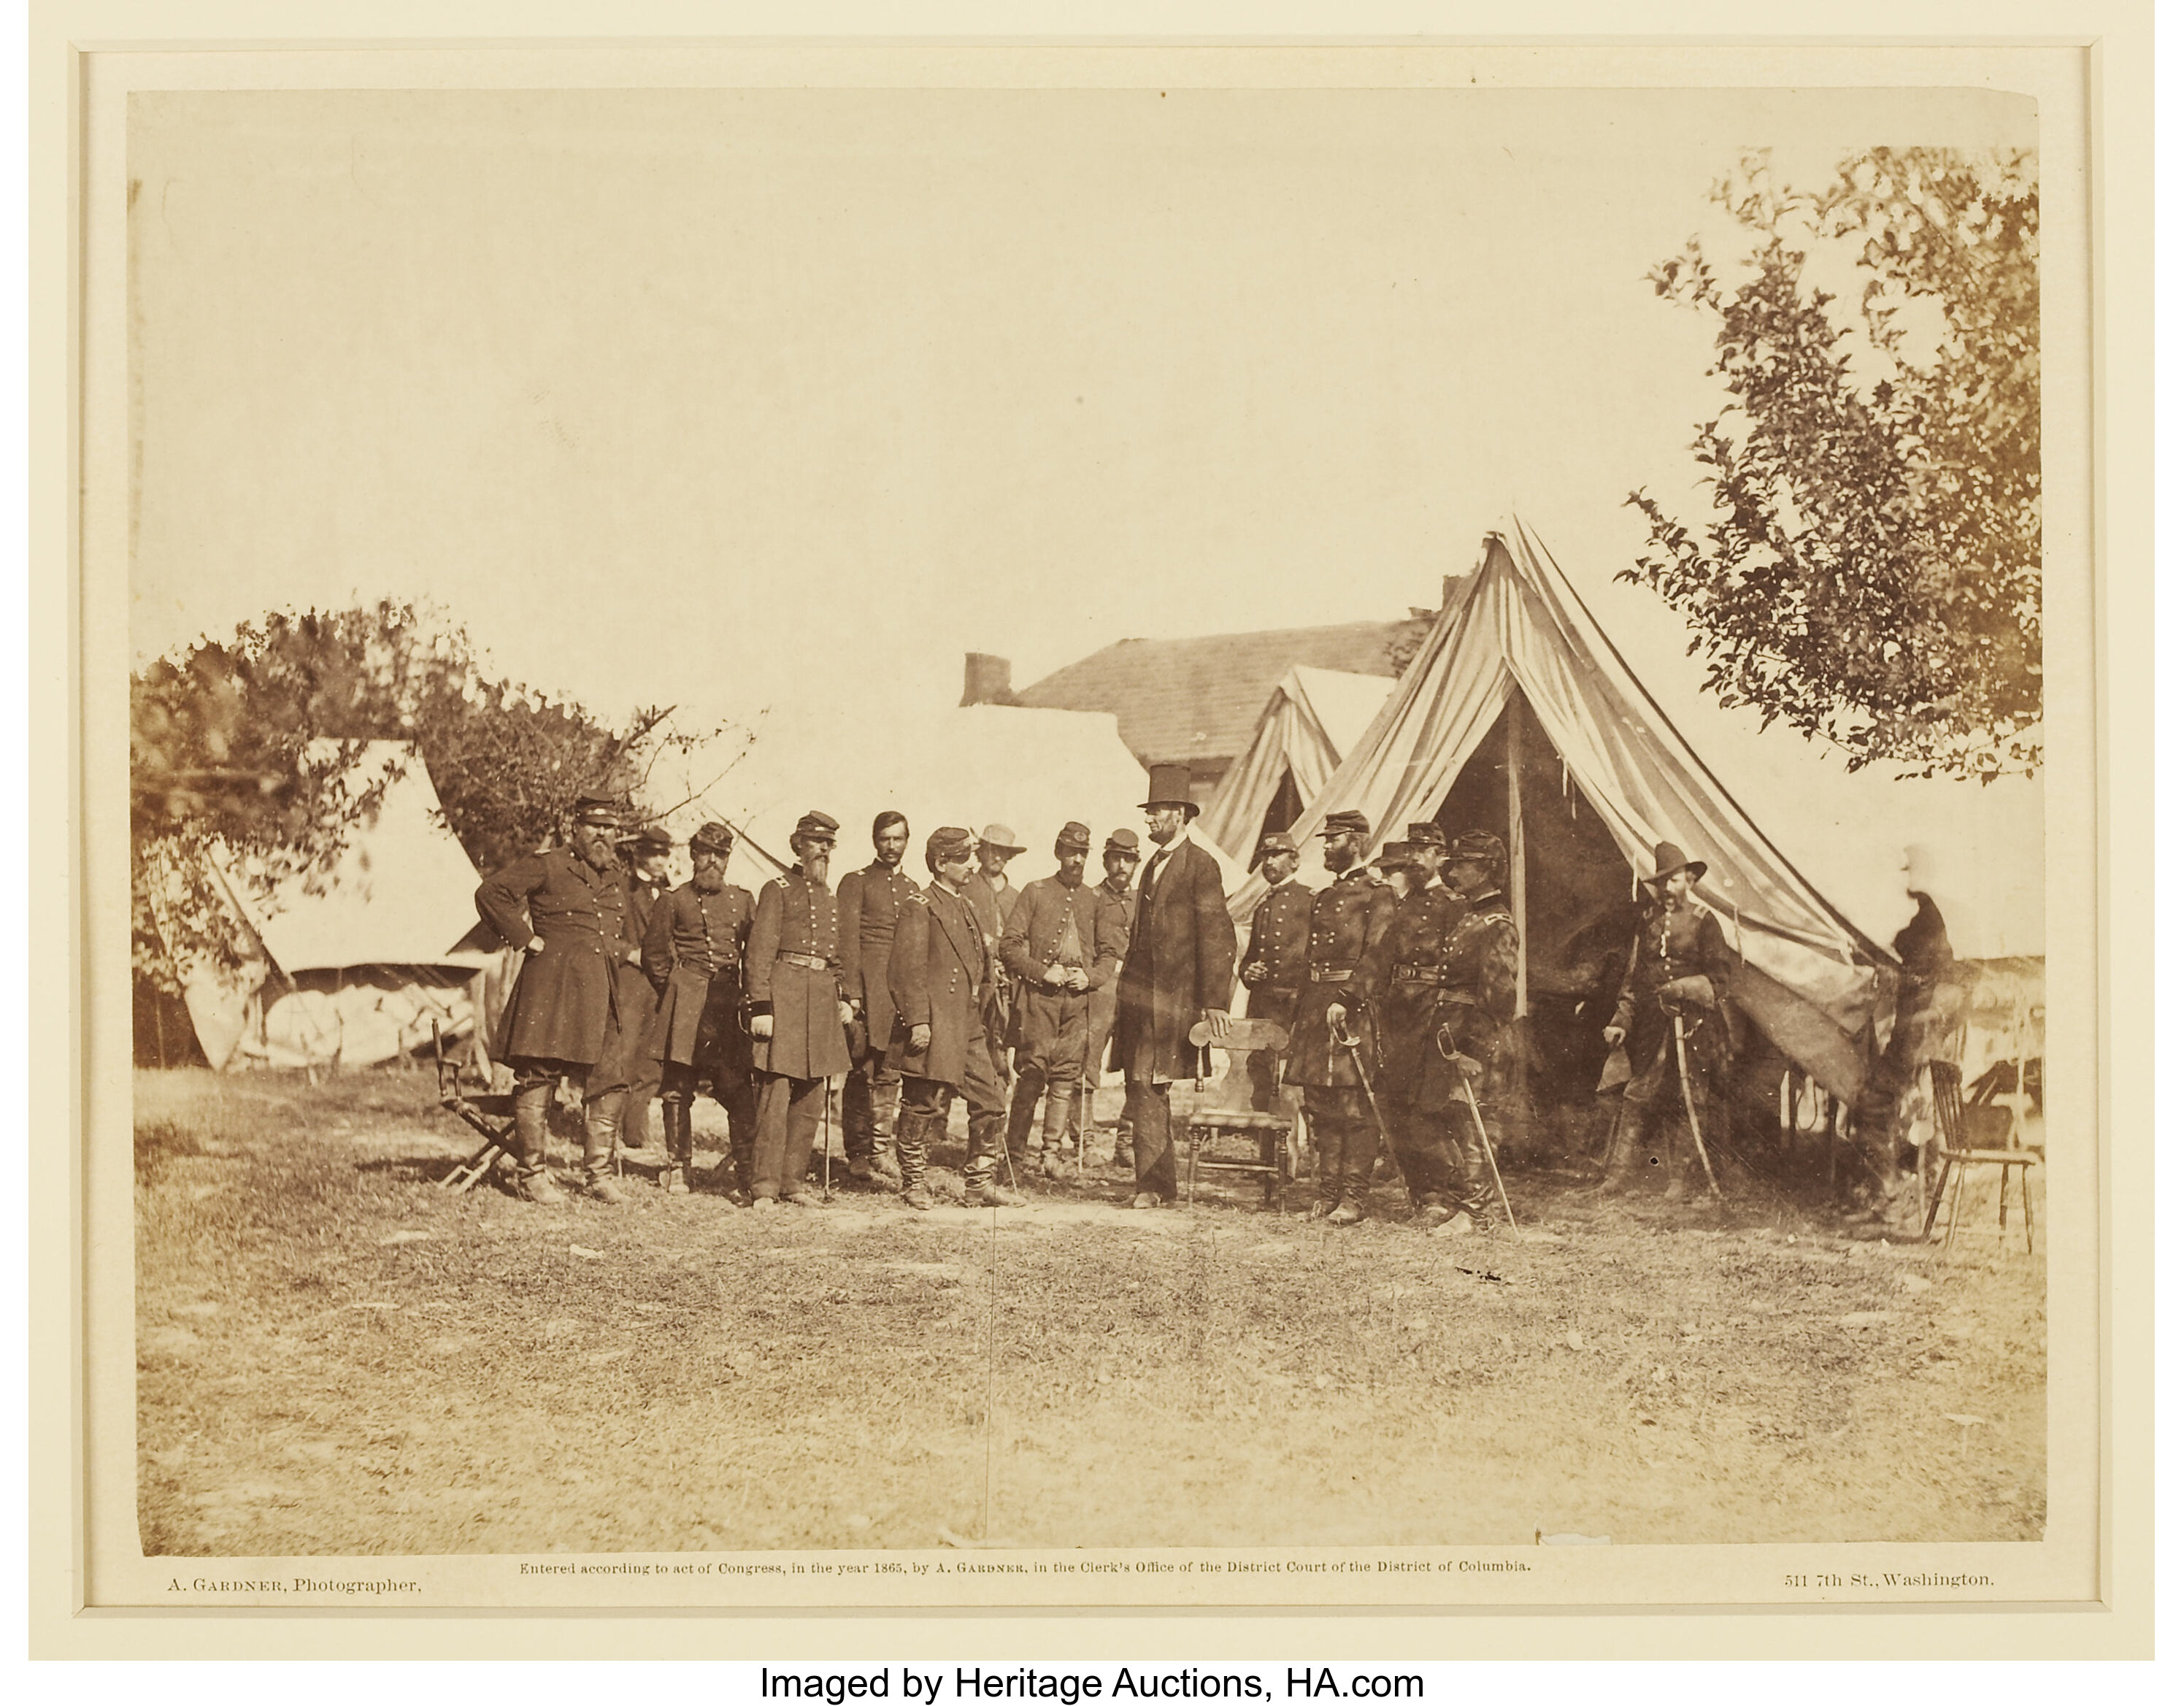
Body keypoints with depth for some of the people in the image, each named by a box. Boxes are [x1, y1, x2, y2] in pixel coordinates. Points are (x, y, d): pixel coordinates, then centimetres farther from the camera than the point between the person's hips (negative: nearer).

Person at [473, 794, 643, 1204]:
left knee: (609, 1083, 3)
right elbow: (491, 893, -8)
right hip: (551, 984, -6)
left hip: (602, 992, 6)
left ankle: (599, 1173, 13)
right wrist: (526, 939, -9)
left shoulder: (618, 883, 20)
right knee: (538, 1079, -4)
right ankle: (531, 1174, 3)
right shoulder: (547, 866, -1)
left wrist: (633, 953, 13)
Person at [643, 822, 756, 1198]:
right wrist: (675, 991, 10)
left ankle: (740, 1167, 4)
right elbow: (655, 954, 12)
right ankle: (678, 1168, 11)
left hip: (729, 1001, 1)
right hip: (686, 1003, -1)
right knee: (677, 1088, 1)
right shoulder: (675, 902, 7)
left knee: (740, 1090, -8)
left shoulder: (743, 901, 13)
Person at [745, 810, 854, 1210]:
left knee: (812, 1096, 7)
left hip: (823, 997, 7)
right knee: (776, 1093, -9)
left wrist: (843, 998, 14)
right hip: (784, 993, -7)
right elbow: (760, 952, -7)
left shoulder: (830, 896, 19)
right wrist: (760, 1006, -14)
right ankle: (764, 1187, -7)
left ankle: (793, 1180, 15)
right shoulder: (778, 890, -1)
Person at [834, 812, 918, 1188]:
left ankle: (881, 1153, 5)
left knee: (888, 1074, 2)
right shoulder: (856, 883, 4)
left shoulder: (912, 890, 20)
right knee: (862, 1073, -5)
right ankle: (858, 1154, 0)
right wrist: (852, 993, -13)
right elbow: (848, 941, -4)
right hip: (867, 987, -4)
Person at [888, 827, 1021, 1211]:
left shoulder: (966, 907, 19)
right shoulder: (918, 908, -8)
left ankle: (979, 1183, 13)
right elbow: (908, 969, -14)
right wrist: (918, 1021, -19)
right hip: (934, 1028, -8)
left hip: (969, 1029, 8)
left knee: (990, 1102, 5)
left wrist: (984, 1014, 19)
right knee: (924, 1107, -1)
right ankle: (914, 1185, 10)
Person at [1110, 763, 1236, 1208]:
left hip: (1175, 996, -8)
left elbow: (1217, 937, -12)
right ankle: (1157, 1182, 13)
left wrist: (1215, 1002, -16)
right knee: (1140, 1087, 6)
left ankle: (1154, 1184, -1)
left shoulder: (1201, 865, -7)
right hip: (1141, 995, 8)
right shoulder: (1154, 865, 19)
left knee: (1147, 1088, -8)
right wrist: (1126, 989, 15)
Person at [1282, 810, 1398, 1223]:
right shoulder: (1322, 898, 21)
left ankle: (1353, 1199, -6)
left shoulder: (1377, 896, -3)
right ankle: (1328, 1191, 13)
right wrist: (1301, 1013, 16)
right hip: (1315, 1008, 8)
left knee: (1354, 1107, -7)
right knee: (1320, 1106, 8)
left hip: (1353, 1007, -8)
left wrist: (1345, 1001, -22)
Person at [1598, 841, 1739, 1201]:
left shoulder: (1703, 922, 1)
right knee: (1637, 1097, 1)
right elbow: (1633, 977, 16)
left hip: (1692, 1025, -3)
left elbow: (1720, 974, -1)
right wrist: (1621, 1021, 8)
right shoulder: (1648, 922, 14)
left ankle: (1681, 1176, 8)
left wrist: (1686, 988, -16)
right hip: (1651, 1024, 4)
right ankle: (1620, 1171, 3)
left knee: (1687, 1101, 0)